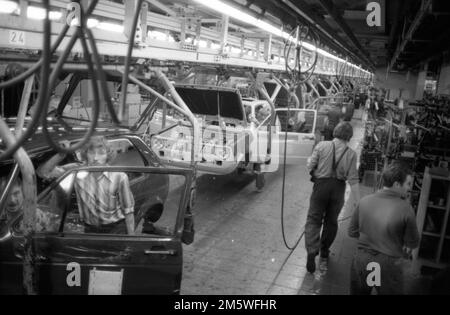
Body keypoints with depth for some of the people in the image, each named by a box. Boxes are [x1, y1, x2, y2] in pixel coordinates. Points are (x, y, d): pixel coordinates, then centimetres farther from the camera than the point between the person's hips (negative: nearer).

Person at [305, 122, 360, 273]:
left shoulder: (322, 146, -7)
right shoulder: (351, 154, -4)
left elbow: (310, 167, -8)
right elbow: (353, 180, -6)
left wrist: (309, 161, 16)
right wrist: (358, 202, -2)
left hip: (321, 185, -2)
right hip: (338, 188, 2)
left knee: (314, 220, 6)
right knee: (331, 221, 17)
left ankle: (312, 251, -12)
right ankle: (324, 254, 30)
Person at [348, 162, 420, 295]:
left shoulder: (364, 201, -7)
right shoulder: (405, 208, -18)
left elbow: (352, 232, 3)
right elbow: (413, 244, -8)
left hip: (361, 260, 4)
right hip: (388, 265, -3)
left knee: (358, 292, 23)